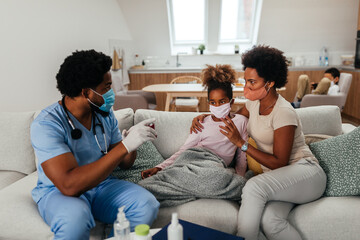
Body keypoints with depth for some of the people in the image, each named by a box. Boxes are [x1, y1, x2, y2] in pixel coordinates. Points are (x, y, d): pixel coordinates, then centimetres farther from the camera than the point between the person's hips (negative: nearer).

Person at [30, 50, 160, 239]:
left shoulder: (104, 113, 0)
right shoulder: (46, 124, -20)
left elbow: (124, 164, 6)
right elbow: (69, 185, -32)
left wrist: (133, 142, -18)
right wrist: (124, 146, -34)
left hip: (100, 185, 5)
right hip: (58, 191, -4)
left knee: (147, 206, -22)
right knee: (75, 218, -38)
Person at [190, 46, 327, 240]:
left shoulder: (284, 113, -18)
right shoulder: (255, 103, 5)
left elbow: (280, 163, -17)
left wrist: (241, 143, -19)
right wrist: (204, 116, 8)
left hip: (306, 173, -5)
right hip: (277, 178, 5)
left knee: (253, 187, -36)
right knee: (269, 221, -31)